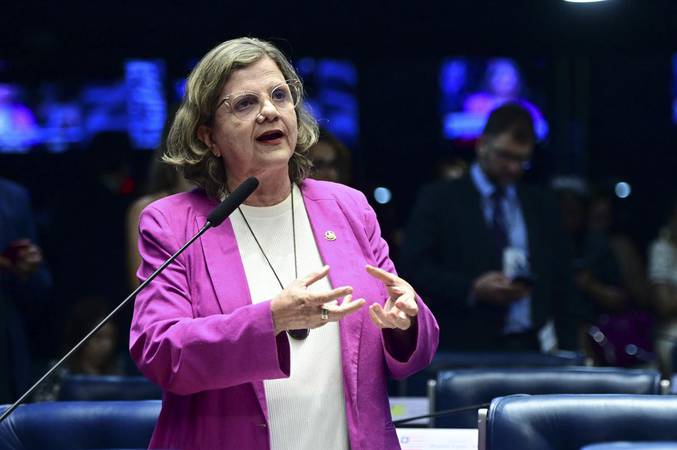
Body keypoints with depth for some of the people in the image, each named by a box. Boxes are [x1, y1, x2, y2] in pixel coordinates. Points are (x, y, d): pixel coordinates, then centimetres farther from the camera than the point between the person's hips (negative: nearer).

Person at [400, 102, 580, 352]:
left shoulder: (542, 205, 16)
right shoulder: (439, 199, 4)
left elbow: (561, 282, 17)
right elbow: (413, 268, -4)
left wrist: (567, 349, 8)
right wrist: (472, 289, -16)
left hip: (530, 347, 3)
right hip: (464, 348, -3)